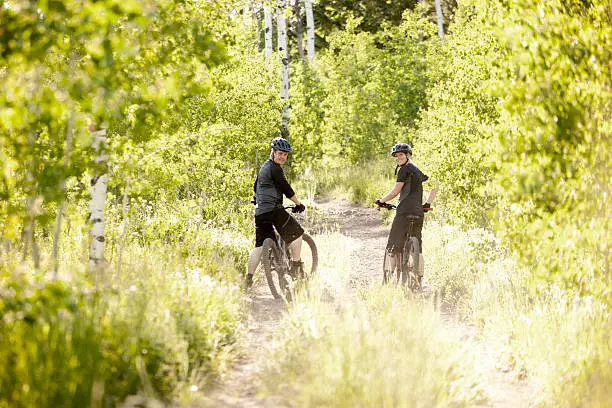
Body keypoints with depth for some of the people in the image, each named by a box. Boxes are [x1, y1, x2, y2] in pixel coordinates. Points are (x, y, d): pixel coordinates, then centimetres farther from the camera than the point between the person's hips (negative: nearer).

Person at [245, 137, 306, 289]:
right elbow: (286, 189, -12)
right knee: (296, 233, 5)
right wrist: (298, 204, -2)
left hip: (259, 212, 9)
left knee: (260, 245, 9)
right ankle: (296, 267, 6)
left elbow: (256, 186, 34)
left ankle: (248, 277, 2)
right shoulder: (275, 168, -10)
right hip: (273, 210, -9)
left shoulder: (264, 167, 20)